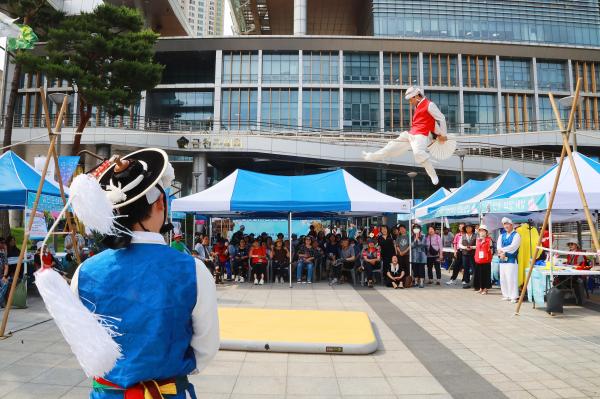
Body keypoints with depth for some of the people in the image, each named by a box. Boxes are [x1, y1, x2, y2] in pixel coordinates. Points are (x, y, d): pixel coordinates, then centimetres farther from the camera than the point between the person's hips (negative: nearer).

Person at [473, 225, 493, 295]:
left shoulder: (489, 240, -3)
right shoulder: (478, 240, 12)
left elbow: (491, 249, -1)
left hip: (486, 260, -5)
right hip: (478, 260, 5)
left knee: (485, 275, 1)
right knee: (478, 275, 9)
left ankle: (485, 289, 10)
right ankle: (480, 288, 21)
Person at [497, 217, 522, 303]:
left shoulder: (516, 235, -2)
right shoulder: (502, 236, 16)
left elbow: (512, 247, -13)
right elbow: (498, 247, 6)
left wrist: (502, 250, -8)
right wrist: (501, 253, -12)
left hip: (512, 260, -6)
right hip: (502, 260, 6)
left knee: (511, 278, -9)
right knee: (503, 278, 8)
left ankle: (513, 297, -3)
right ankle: (506, 295, 17)